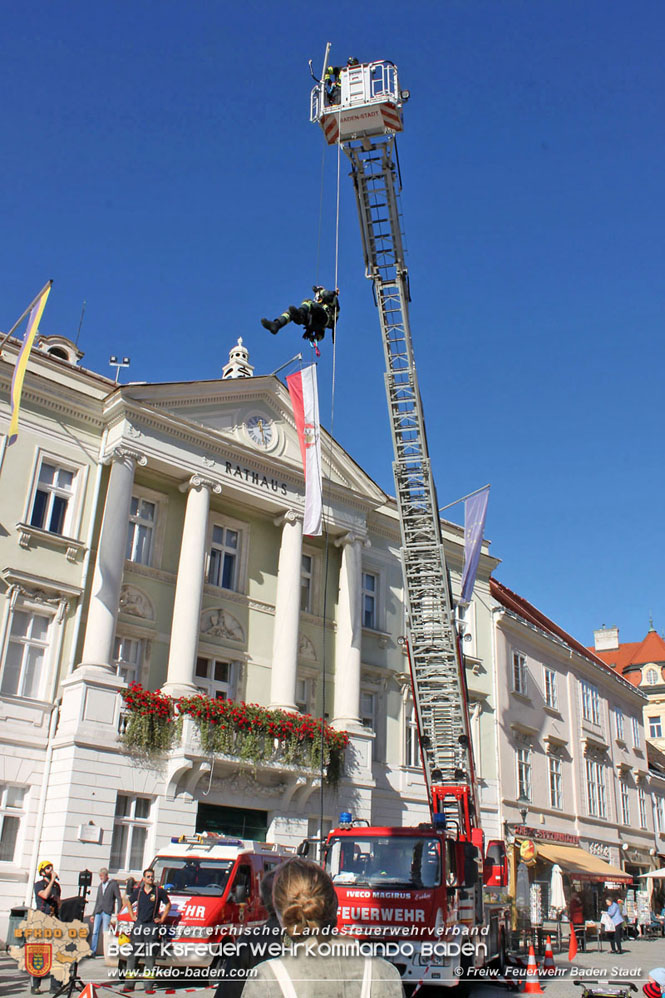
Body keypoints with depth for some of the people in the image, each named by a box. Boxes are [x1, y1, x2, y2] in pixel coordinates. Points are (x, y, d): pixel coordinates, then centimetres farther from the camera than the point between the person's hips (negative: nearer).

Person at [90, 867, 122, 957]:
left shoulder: (113, 884, -1)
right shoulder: (100, 885, 18)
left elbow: (119, 899, -3)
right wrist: (93, 914, 19)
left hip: (107, 912, -6)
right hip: (98, 912, 6)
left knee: (106, 933, -8)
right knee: (95, 932, 1)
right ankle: (92, 952, 6)